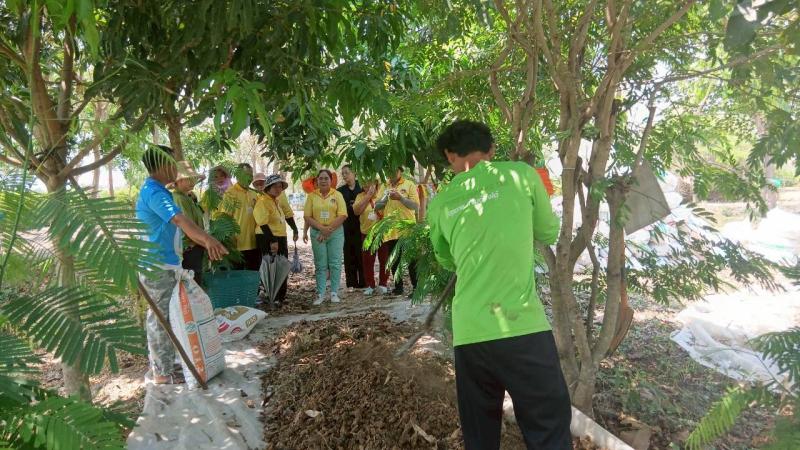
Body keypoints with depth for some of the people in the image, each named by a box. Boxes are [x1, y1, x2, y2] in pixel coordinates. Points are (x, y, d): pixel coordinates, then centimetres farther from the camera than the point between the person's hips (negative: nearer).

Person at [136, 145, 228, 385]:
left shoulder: (157, 191, 15)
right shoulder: (154, 192, -18)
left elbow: (179, 223, 20)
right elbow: (179, 219, -34)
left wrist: (206, 242, 21)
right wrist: (207, 239, -46)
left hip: (164, 264, 10)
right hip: (158, 265, -10)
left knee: (163, 317, 18)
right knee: (160, 318, -2)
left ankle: (162, 365, 29)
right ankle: (162, 373, 8)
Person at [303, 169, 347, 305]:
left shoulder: (337, 195, 1)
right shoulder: (312, 196, 4)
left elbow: (342, 216, -7)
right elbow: (307, 216, -1)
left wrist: (329, 229, -14)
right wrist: (321, 228, -13)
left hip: (335, 233, -1)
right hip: (317, 233, 1)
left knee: (335, 263, 2)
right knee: (320, 265, 5)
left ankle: (334, 293, 10)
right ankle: (320, 294, 10)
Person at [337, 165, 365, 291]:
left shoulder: (362, 187, 3)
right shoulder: (340, 191, 9)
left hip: (360, 225, -2)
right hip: (347, 226, 2)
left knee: (361, 254, -1)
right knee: (349, 255, 3)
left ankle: (363, 283, 7)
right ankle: (351, 283, 10)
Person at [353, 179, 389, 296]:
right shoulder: (361, 196, 5)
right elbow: (356, 211, -10)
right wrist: (368, 196, -13)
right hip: (367, 233, 2)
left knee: (384, 260, 5)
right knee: (367, 261, 4)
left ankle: (383, 284, 16)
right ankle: (370, 285, 15)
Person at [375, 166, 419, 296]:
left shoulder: (409, 185, 2)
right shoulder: (384, 187, 14)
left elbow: (416, 206, -7)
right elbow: (377, 207, 9)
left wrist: (401, 198, -19)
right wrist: (385, 198, -10)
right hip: (390, 231, 4)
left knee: (411, 261, -2)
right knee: (394, 261, 9)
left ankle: (416, 288, 4)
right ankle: (398, 287, 19)